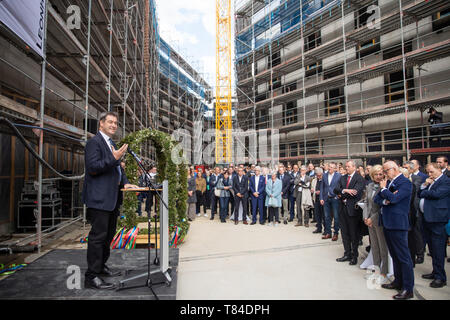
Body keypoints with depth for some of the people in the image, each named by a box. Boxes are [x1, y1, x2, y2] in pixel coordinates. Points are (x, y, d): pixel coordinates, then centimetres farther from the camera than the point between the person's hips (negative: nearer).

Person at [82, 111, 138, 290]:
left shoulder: (112, 144, 19)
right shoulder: (94, 142, -8)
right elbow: (92, 168, -19)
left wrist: (124, 182, 9)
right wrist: (114, 158, -25)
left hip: (112, 198, 10)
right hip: (99, 198, -10)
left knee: (108, 235, 18)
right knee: (98, 236, -5)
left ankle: (101, 267, 32)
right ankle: (91, 277, 5)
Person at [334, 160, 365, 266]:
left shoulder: (359, 179, -8)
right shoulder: (342, 178, 12)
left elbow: (355, 193, -19)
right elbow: (336, 190, 1)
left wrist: (342, 195, -9)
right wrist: (344, 190, -18)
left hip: (353, 209, -6)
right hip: (343, 208, 6)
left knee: (354, 234, 6)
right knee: (344, 233, 13)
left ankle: (354, 256, 20)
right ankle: (347, 254, 26)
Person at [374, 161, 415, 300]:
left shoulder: (405, 182, -11)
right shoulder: (388, 182, 13)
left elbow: (394, 198, -24)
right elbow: (376, 199, 9)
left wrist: (383, 189, -8)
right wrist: (384, 200, -12)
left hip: (398, 224, -8)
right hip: (387, 223, 8)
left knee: (403, 256, 0)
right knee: (394, 255, 18)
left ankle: (408, 289, 9)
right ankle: (398, 282, 30)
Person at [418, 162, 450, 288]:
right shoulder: (430, 182, 19)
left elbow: (436, 194, -20)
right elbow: (420, 194, 16)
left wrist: (424, 192, -3)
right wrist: (424, 185, 1)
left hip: (437, 220, -8)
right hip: (427, 219, 8)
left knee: (438, 249, -3)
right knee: (432, 249, 15)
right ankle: (436, 272, 26)